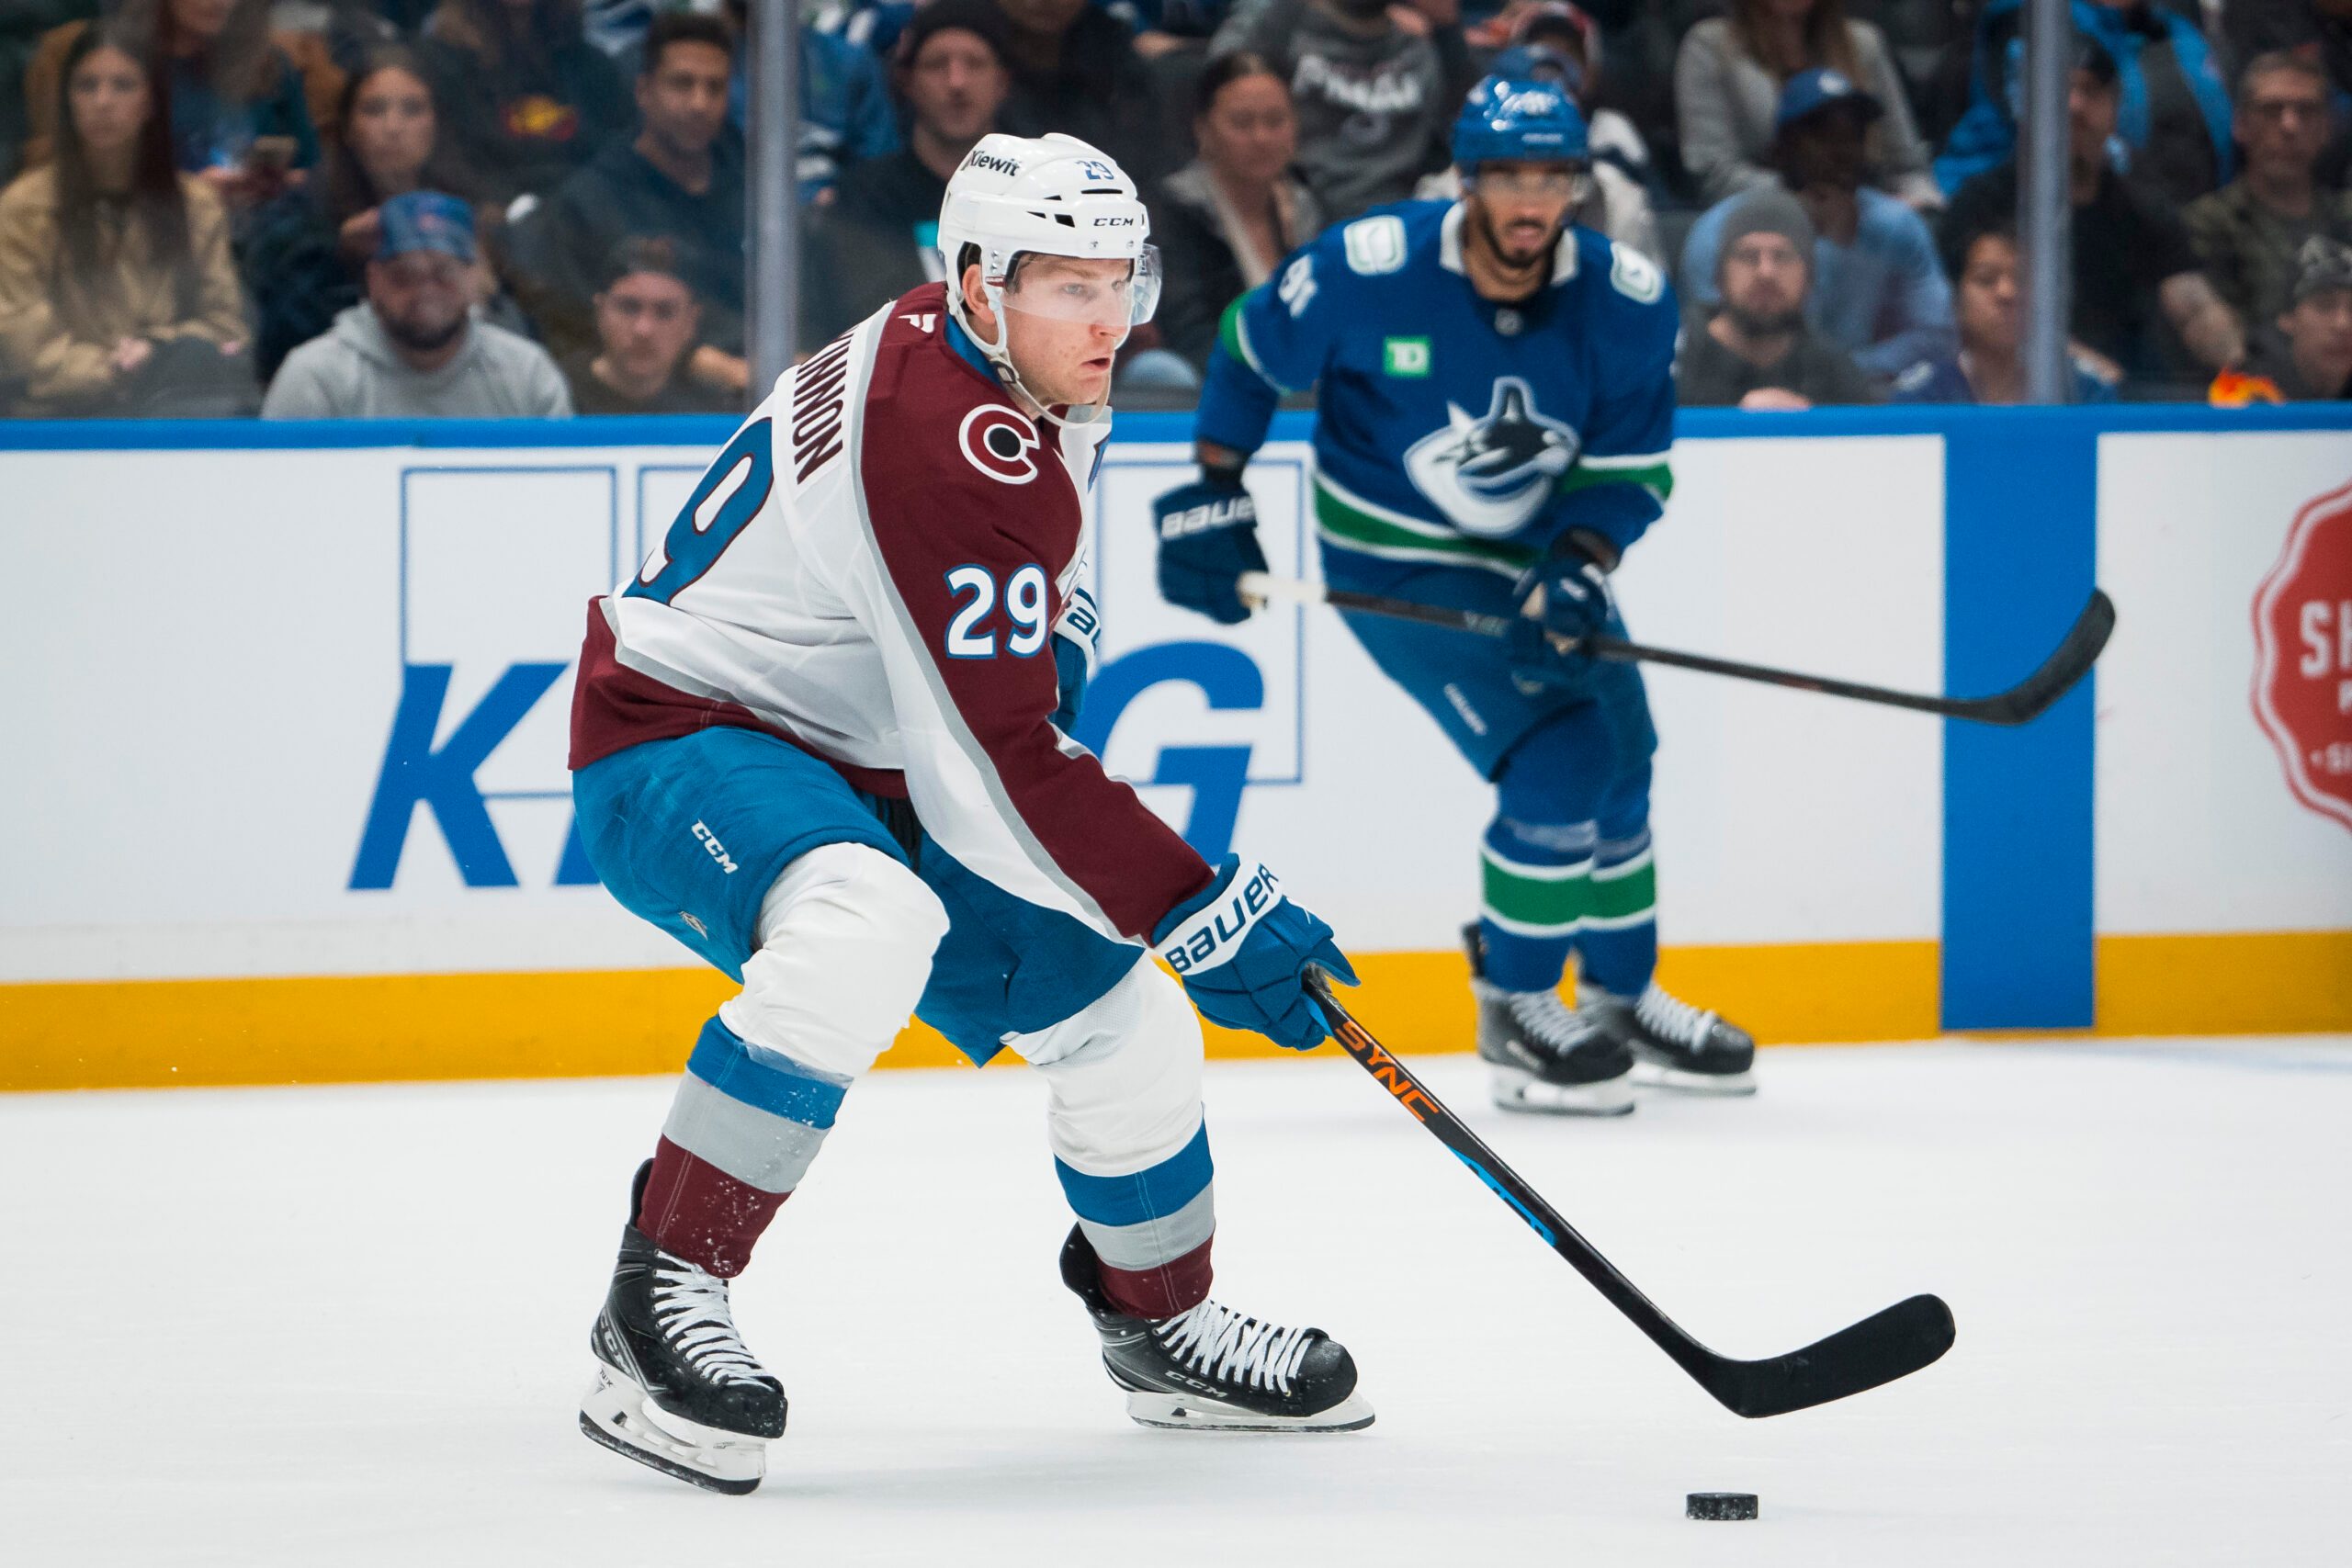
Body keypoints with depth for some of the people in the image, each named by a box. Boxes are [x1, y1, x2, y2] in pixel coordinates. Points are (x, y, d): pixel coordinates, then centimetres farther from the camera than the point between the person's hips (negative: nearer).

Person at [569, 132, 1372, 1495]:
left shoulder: (1035, 398, 2)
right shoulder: (946, 451, -30)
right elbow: (1002, 768, -31)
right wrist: (1204, 915, -27)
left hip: (865, 777, 10)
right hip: (678, 742, -10)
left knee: (1119, 1023, 9)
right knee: (868, 926, -40)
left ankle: (1165, 1325, 35)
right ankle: (666, 1289, -33)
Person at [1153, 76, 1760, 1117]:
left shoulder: (1626, 301, -16)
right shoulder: (1366, 270, -25)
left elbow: (1632, 467, -8)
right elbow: (1252, 349, -7)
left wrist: (1579, 569, -25)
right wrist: (1213, 497, -5)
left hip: (1537, 549, 6)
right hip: (1395, 563, -6)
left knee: (1620, 763, 12)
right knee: (1562, 759, -18)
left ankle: (1620, 999, 36)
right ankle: (1514, 1011, -1)